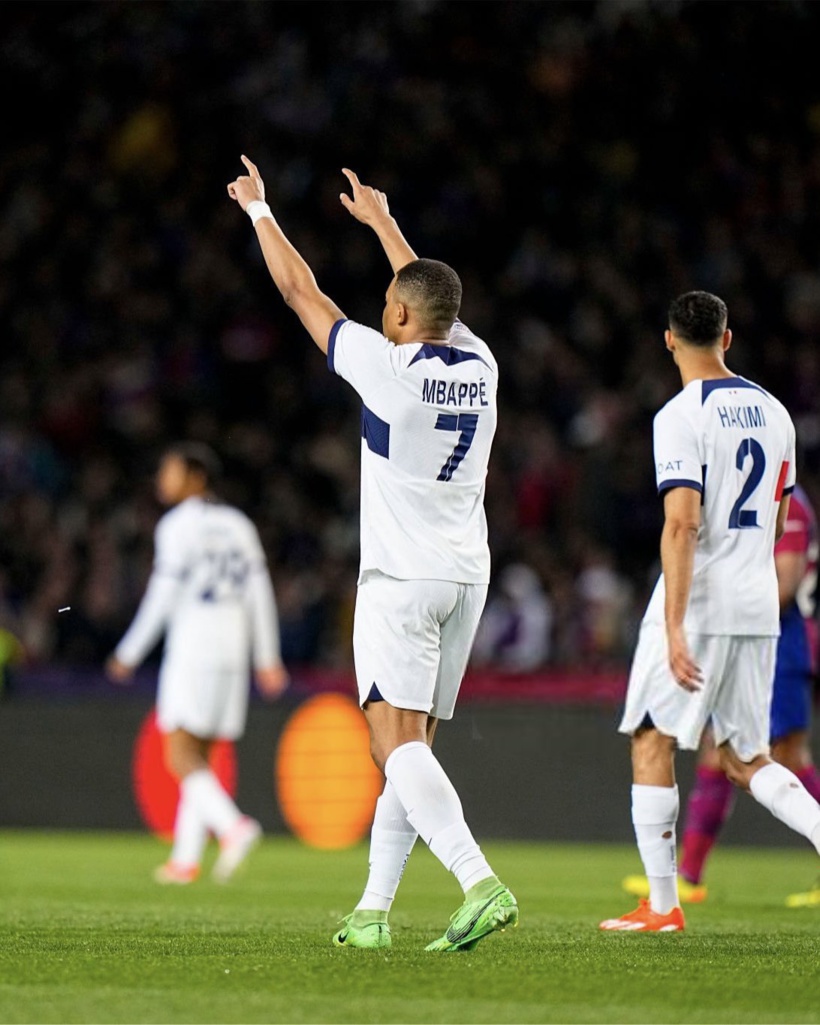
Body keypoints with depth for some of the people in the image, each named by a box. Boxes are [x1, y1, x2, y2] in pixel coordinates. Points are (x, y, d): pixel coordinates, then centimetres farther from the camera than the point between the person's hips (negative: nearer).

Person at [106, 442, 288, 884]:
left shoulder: (178, 525, -5)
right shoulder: (239, 525, 15)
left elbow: (162, 598, -10)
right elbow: (260, 593, 12)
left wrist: (129, 653, -4)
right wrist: (268, 660, 13)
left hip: (190, 649, -7)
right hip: (232, 653, 7)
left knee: (182, 757, -7)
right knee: (198, 756, 12)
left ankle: (234, 826, -29)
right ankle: (186, 858, 10)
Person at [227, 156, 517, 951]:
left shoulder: (388, 369, -12)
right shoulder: (479, 367, 5)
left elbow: (301, 292, -1)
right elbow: (434, 296, 26)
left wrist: (258, 209, 13)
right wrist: (381, 221, 40)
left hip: (400, 579, -7)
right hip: (466, 574, 7)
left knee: (397, 740, -13)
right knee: (409, 744, 10)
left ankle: (481, 883, -30)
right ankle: (374, 909, 10)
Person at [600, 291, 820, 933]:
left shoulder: (681, 416, -11)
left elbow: (682, 524, -20)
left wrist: (675, 628, -23)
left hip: (698, 606, -7)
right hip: (759, 608, 7)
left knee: (652, 742, 5)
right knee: (747, 760, 14)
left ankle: (662, 906, 5)